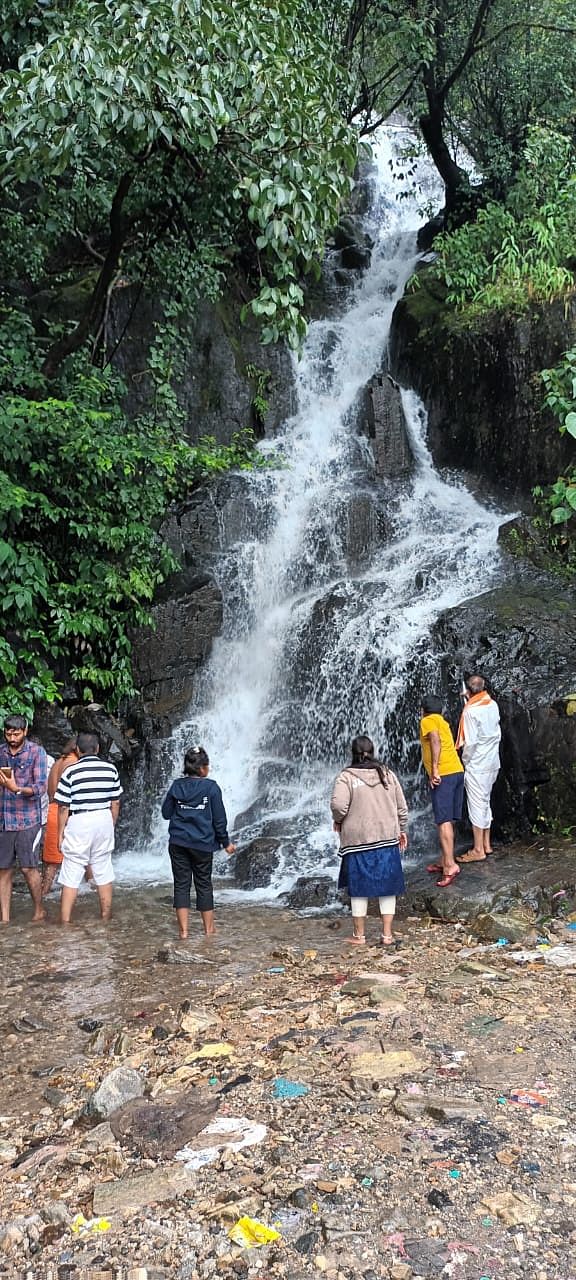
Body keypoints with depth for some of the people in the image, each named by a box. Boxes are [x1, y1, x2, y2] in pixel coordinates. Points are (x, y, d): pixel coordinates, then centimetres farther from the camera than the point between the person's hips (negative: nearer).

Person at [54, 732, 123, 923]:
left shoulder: (71, 771, -8)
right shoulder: (111, 769, 2)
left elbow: (63, 807, -7)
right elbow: (115, 802, 8)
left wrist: (60, 833, 3)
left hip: (79, 823, -3)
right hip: (104, 821, 3)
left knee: (72, 873, 4)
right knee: (103, 870, 14)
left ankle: (65, 920, 6)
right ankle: (106, 916, 23)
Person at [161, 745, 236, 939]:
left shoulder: (177, 785, 0)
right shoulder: (211, 787, -8)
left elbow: (166, 813, 7)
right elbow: (219, 819, -6)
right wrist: (226, 842, 4)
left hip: (178, 843, 2)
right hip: (202, 844, -2)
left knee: (181, 884, 7)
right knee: (204, 884, 11)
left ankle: (183, 929, 7)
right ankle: (209, 928, 22)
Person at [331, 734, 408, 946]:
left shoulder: (346, 777, -9)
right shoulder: (388, 774, 3)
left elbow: (338, 805, -22)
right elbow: (402, 808, 6)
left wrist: (338, 820, -1)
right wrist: (402, 831, 19)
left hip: (357, 840, -3)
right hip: (387, 839, 3)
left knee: (359, 888, 9)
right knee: (387, 887, 12)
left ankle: (359, 934, 18)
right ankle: (387, 934, 16)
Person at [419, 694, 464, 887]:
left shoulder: (427, 721, -1)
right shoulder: (443, 722, 24)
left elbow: (435, 741, -17)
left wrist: (434, 769, -21)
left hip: (443, 775, -8)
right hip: (457, 771, 8)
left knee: (444, 821, -12)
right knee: (449, 820, 13)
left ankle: (450, 865, -18)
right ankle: (444, 861, 19)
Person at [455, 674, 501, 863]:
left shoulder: (471, 711, -17)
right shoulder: (493, 705, 3)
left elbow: (470, 742, -18)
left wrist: (465, 760, -4)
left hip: (476, 765, -7)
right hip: (492, 763, 8)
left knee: (476, 805, -1)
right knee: (485, 802, 17)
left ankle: (478, 850, 4)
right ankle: (486, 844, 24)